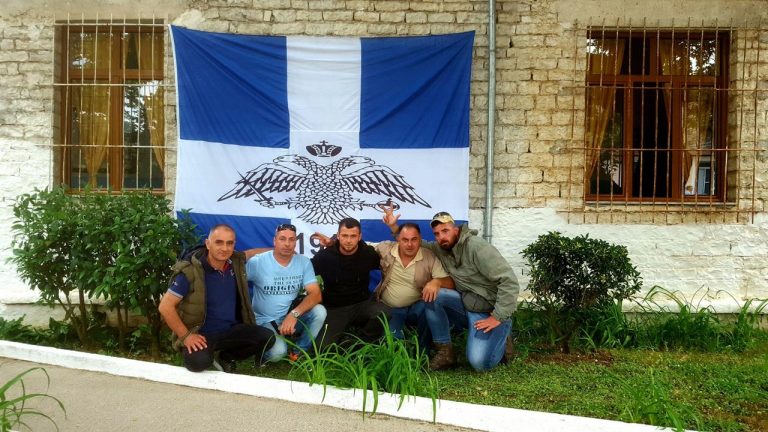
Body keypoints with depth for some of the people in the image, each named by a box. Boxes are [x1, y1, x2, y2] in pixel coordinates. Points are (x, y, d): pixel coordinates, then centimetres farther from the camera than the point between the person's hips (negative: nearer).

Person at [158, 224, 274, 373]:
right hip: (201, 334, -5)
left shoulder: (236, 262, -2)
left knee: (266, 338, -19)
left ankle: (227, 357, 8)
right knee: (198, 361, -37)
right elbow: (165, 306, -16)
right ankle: (207, 355, 3)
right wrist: (186, 336, -17)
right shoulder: (190, 272, -19)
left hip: (231, 330, 5)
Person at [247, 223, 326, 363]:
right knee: (278, 352, -30)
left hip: (292, 317, 3)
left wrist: (294, 314, -29)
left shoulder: (304, 262, -5)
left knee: (319, 311, -24)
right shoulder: (257, 262, -13)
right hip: (265, 321, -3)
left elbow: (316, 295, -13)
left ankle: (299, 351, 0)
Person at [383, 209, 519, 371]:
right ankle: (445, 351, -9)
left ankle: (501, 333, 9)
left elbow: (509, 281, -24)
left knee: (479, 362, -24)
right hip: (466, 303, 6)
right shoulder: (440, 248, 1)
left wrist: (499, 317, -24)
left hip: (488, 309, -6)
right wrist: (394, 226, -6)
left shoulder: (476, 247, -21)